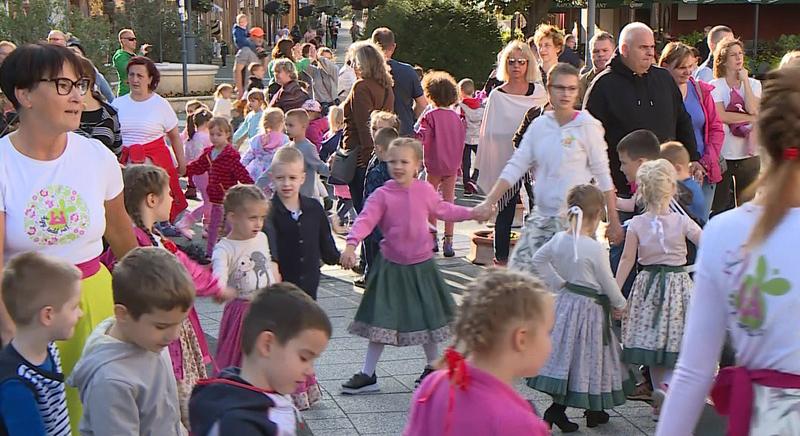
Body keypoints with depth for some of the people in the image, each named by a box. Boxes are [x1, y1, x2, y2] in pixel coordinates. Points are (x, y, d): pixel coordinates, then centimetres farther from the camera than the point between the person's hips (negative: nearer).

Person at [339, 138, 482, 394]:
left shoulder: (425, 190, -1)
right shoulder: (382, 195, -10)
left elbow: (443, 210, 18)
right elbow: (365, 220, -22)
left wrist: (472, 213, 21)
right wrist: (351, 244, -39)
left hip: (421, 265, 2)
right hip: (391, 266, -2)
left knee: (429, 317, 13)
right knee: (381, 320, 2)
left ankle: (433, 366, 34)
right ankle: (368, 375, 11)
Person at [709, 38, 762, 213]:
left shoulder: (754, 84, 8)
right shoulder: (715, 86, -1)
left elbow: (753, 109, -10)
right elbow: (721, 116, -14)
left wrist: (745, 80, -6)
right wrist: (752, 118, -8)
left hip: (748, 154, 3)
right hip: (723, 154, -3)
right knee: (720, 207, 1)